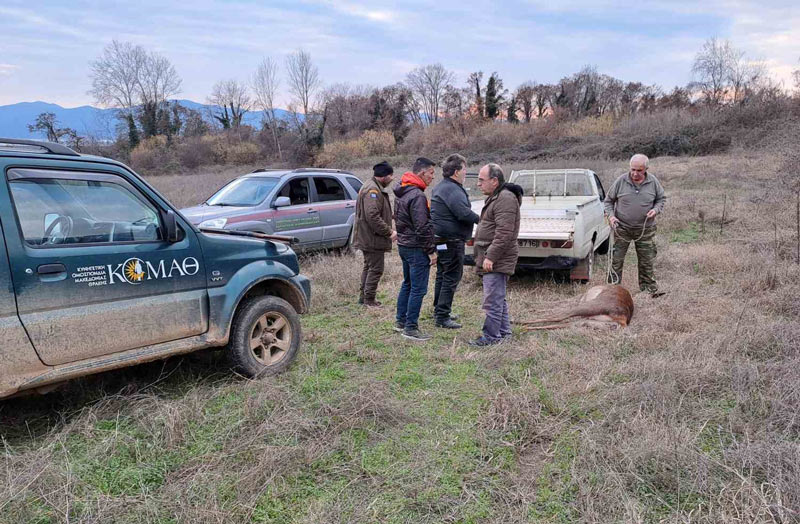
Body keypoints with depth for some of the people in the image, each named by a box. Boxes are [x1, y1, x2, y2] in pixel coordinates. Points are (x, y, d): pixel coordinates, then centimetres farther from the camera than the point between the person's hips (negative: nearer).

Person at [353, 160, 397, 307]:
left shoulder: (375, 188, 16)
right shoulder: (373, 190, -20)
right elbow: (372, 216, -29)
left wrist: (388, 230, 16)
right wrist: (389, 232, -23)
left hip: (367, 237, 11)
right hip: (372, 238, -11)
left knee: (369, 266, 20)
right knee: (376, 268, -4)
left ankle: (363, 296, 29)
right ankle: (369, 299, 4)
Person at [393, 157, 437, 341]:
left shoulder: (401, 192, 11)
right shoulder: (417, 196, -20)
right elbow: (422, 227, -22)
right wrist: (431, 250, -16)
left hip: (403, 244, 10)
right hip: (416, 248, -10)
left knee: (407, 284, 20)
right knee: (418, 289, -3)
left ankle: (401, 321, 28)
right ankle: (410, 327, 1)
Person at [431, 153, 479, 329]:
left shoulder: (441, 187, 16)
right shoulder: (452, 189, -19)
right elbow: (464, 213, -27)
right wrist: (480, 219, -11)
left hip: (441, 239, 11)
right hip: (451, 240, -11)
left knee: (442, 275, 19)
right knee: (452, 277, -5)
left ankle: (439, 310, 31)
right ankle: (442, 317, -2)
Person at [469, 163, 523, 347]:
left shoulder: (505, 199, -16)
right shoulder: (496, 197, 19)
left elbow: (504, 233, -24)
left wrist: (490, 257, -23)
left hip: (497, 262, -11)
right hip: (494, 259, 11)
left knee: (492, 300, -7)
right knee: (499, 298, 17)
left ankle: (491, 336, -1)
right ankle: (504, 332, 27)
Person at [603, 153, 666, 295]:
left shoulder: (653, 182, -2)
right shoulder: (621, 181, -7)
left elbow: (662, 198, 12)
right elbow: (608, 200, 3)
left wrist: (656, 209, -9)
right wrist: (610, 215, -13)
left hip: (645, 229, 1)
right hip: (622, 227, -1)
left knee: (647, 261, 9)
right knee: (616, 260, 1)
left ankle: (650, 289, 23)